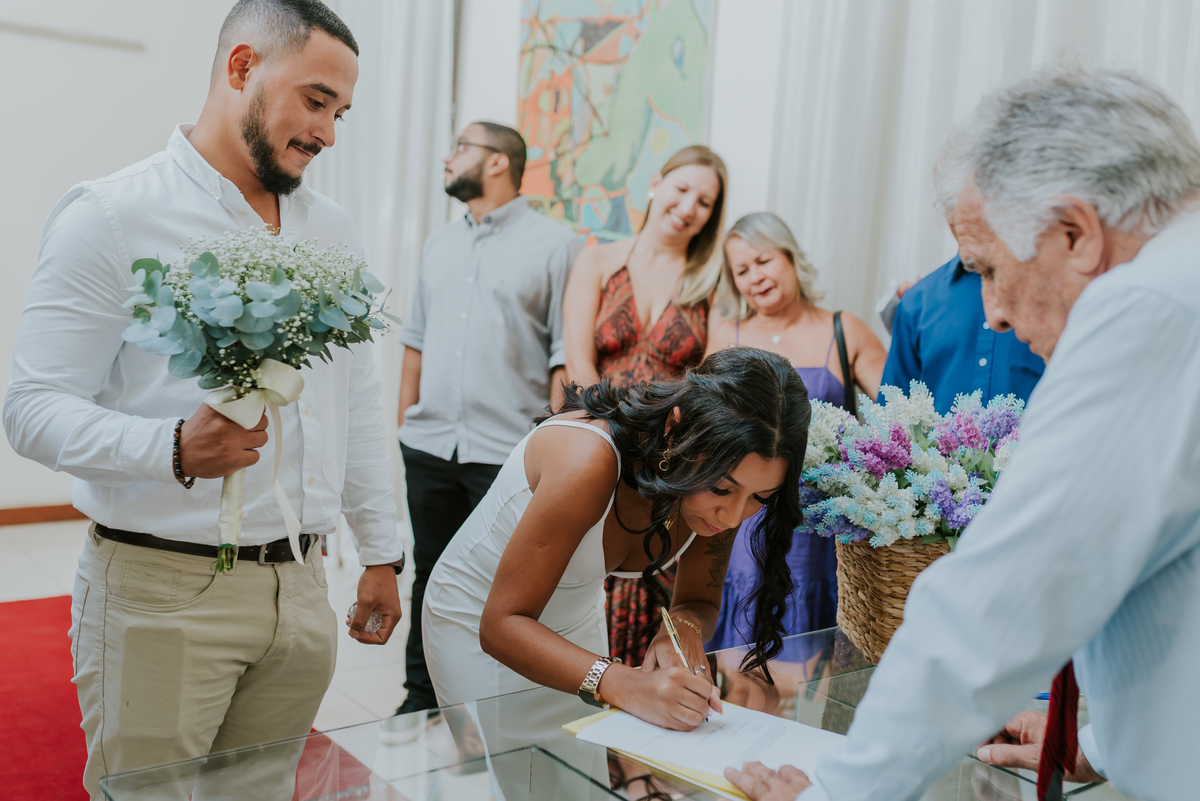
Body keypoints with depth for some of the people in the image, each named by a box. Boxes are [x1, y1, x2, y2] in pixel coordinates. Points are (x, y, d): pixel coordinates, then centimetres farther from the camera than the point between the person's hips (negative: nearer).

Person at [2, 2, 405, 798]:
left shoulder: (335, 232, 11)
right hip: (163, 590, -5)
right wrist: (175, 448, -28)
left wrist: (382, 553, 13)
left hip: (301, 590, 5)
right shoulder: (110, 216, -6)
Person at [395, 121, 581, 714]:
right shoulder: (439, 243, 16)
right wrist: (404, 419, 13)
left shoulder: (553, 244, -3)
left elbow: (566, 354, -7)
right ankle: (421, 697, 31)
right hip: (429, 447, 6)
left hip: (508, 453, -6)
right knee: (430, 576, 16)